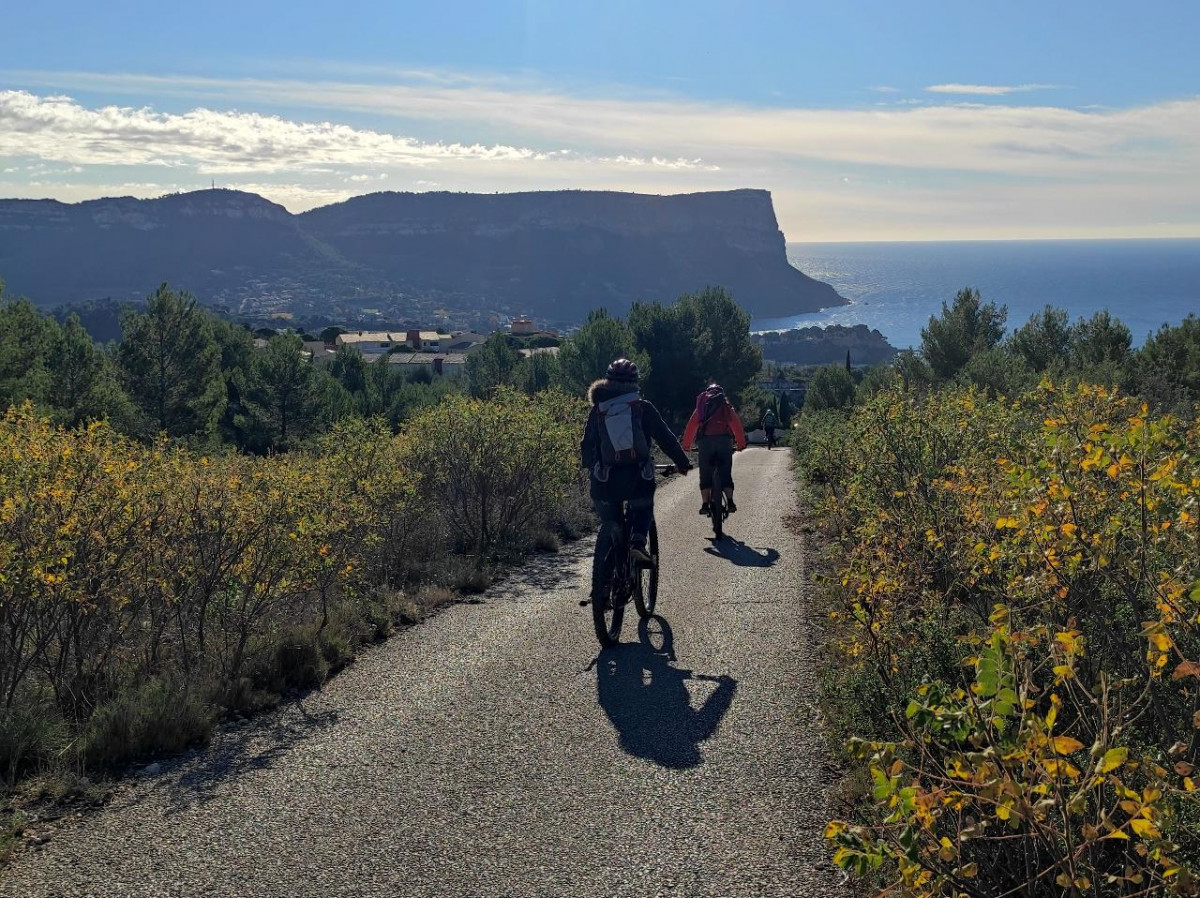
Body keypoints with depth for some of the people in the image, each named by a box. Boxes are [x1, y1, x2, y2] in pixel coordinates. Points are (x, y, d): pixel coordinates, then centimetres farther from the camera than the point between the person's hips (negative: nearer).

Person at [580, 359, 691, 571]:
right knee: (643, 509, 28)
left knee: (608, 527, 19)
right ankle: (638, 541, -2)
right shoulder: (643, 408, 3)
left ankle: (599, 582, 18)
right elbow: (666, 438, 7)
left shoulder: (598, 410, 6)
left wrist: (589, 466, 28)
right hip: (638, 481, -1)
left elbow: (587, 445, 10)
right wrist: (683, 463, 19)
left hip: (605, 482, 2)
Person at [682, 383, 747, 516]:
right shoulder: (726, 406, 18)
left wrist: (686, 445, 21)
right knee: (726, 474, 8)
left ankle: (705, 504, -2)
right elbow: (737, 424, 12)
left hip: (705, 440, 0)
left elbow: (691, 426, 16)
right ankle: (730, 502, 0)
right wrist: (741, 444, 17)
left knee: (705, 475, 5)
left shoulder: (701, 405, 20)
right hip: (724, 439, 0)